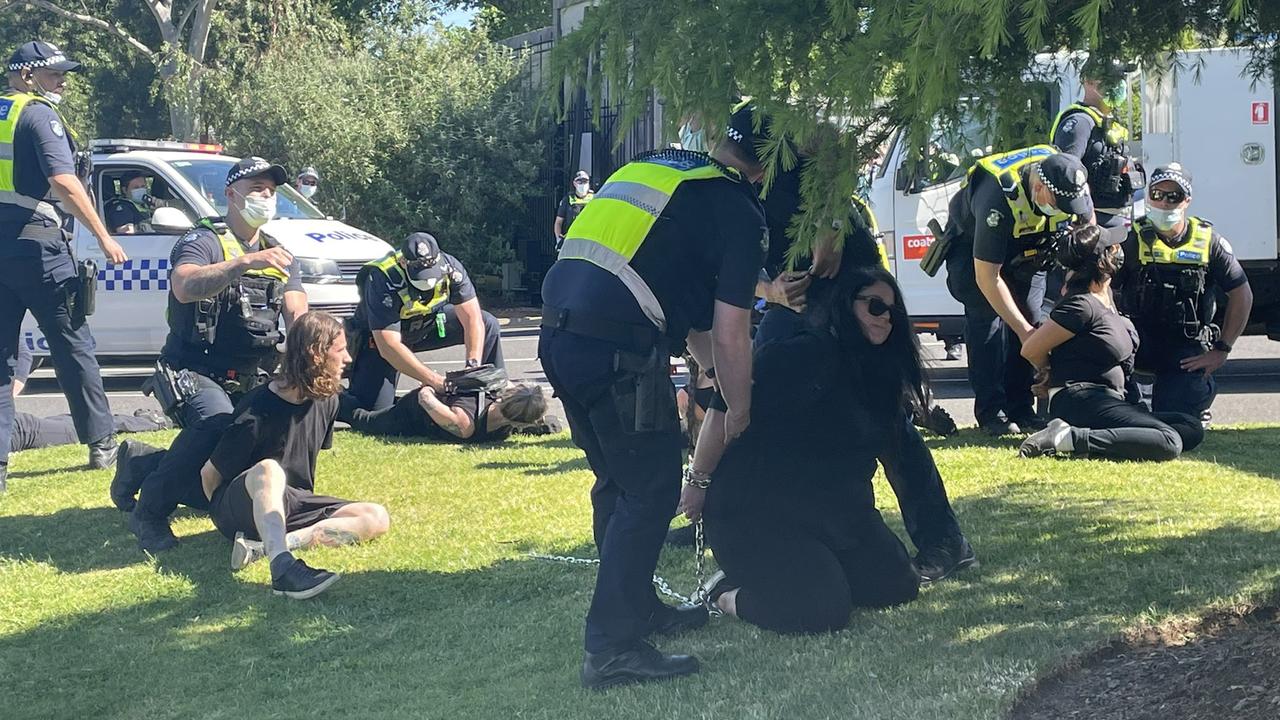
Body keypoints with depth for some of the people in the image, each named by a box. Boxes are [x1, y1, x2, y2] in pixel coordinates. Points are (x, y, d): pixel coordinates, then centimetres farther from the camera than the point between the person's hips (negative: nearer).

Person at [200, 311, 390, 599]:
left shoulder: (326, 400, 1)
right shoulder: (257, 413, -21)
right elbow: (210, 473, -10)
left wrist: (304, 501, 17)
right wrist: (224, 511, 4)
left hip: (292, 504, 7)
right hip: (239, 508, -7)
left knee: (377, 518, -15)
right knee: (268, 470, -40)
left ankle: (265, 545, -30)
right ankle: (282, 566, -60)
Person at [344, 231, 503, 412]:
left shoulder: (450, 267, -25)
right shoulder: (383, 280, -37)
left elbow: (472, 318, -22)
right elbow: (388, 347, -41)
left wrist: (473, 366, -37)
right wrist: (435, 381, -47)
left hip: (428, 324, 5)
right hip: (378, 335, -5)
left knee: (488, 325, -11)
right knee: (372, 409, -19)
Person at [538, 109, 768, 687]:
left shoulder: (653, 165, 24)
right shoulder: (739, 213, 0)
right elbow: (729, 335, -1)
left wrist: (708, 362, 40)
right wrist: (738, 412, 14)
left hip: (559, 332, 8)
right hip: (617, 351, -8)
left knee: (618, 482, 22)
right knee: (651, 492, -1)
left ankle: (638, 607, 33)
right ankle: (613, 648, -4)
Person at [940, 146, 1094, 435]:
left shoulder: (1071, 182, -26)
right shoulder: (999, 197, -43)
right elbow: (987, 277, -35)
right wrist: (1023, 330, -32)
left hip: (1025, 247, 5)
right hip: (973, 245, -5)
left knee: (1029, 315, -6)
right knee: (986, 316, -18)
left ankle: (1020, 409, -2)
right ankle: (991, 413, -16)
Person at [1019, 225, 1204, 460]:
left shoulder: (1106, 298, 14)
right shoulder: (1083, 305, -13)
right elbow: (1030, 350, -9)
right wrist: (1052, 373, 14)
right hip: (1081, 403, -10)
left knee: (1192, 429, 1)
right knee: (1170, 443, -25)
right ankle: (1069, 439, -25)